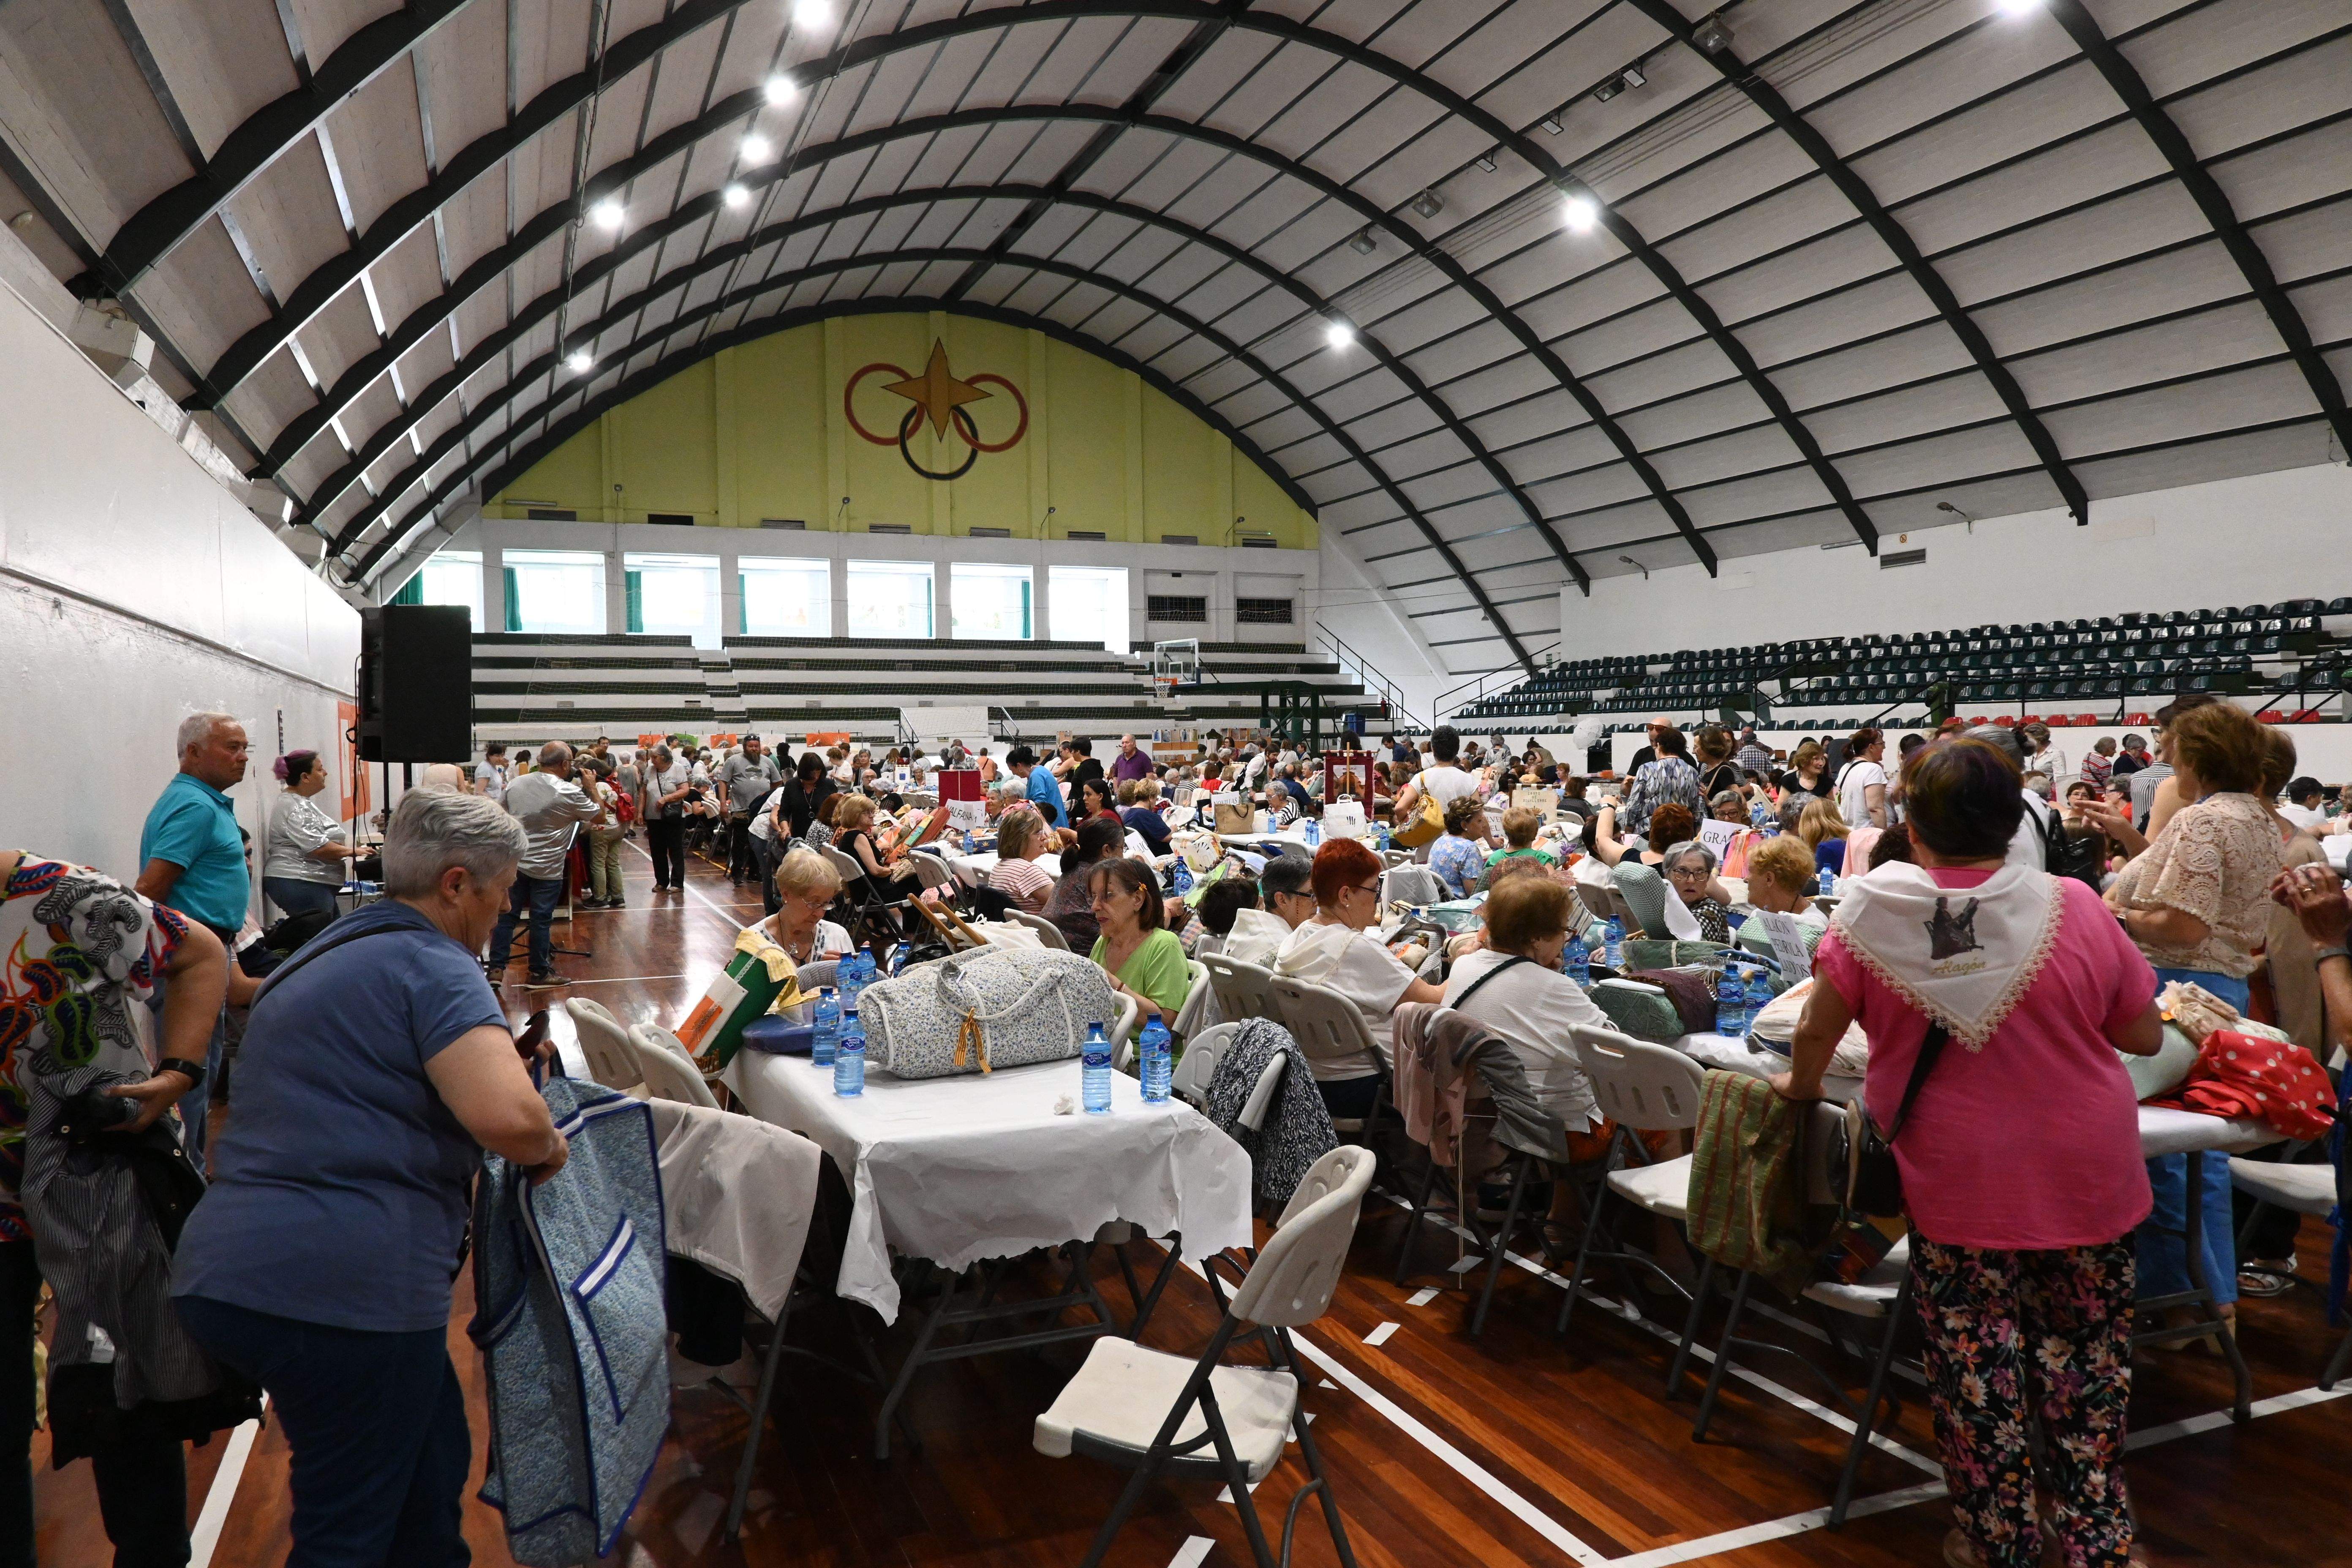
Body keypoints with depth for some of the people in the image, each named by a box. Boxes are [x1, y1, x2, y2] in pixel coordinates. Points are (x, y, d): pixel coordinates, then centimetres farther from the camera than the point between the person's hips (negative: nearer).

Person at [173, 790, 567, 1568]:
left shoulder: (324, 955, 20)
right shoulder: (432, 965, -10)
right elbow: (507, 1116, -25)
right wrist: (549, 1147, -6)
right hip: (343, 1287, -9)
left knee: (431, 1455, 24)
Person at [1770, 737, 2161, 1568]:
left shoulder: (1874, 913, -11)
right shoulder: (2074, 908, -8)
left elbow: (1816, 1030, -6)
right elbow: (2145, 1035, 1)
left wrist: (1802, 1085, 13)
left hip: (1956, 1184, -1)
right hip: (2089, 1178, 2)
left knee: (1976, 1371, 11)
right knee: (2085, 1362, 17)